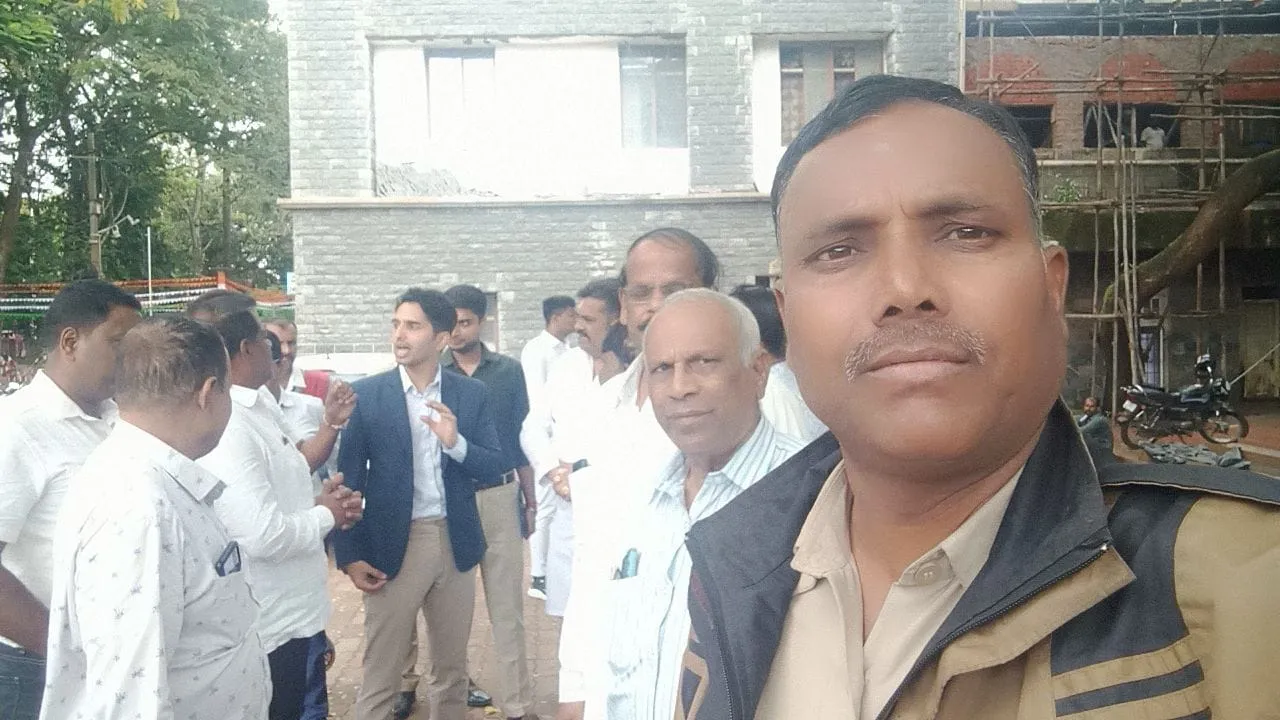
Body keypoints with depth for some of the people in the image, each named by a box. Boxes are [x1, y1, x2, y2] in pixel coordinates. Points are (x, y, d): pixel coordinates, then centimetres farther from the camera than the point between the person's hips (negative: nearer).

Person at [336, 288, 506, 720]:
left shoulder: (472, 394, 1)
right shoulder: (366, 394, -4)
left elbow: (494, 469, -1)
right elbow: (349, 479, -2)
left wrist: (455, 443, -19)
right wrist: (350, 555, -6)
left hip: (455, 544, 2)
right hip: (393, 546, -2)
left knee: (452, 671, 16)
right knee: (380, 678, 4)